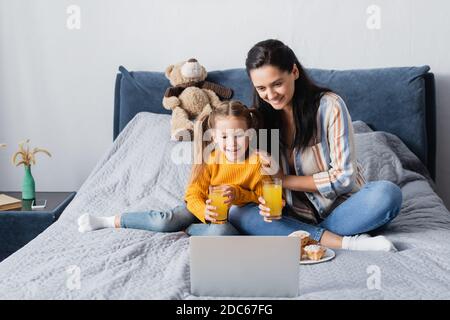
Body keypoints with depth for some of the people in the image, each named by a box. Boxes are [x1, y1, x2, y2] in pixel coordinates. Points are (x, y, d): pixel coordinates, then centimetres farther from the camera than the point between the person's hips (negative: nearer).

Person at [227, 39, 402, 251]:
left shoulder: (329, 106, -12)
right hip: (297, 216, 3)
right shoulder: (260, 118, -1)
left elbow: (344, 177, -13)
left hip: (339, 209, -3)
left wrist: (284, 180, -13)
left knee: (388, 194, -30)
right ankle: (343, 242, -28)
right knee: (237, 214, -24)